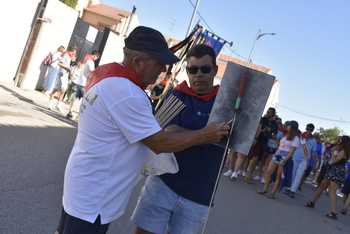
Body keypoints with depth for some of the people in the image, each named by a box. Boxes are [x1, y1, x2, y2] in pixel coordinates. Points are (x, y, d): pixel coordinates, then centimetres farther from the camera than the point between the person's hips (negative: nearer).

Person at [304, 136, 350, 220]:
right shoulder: (341, 150, 14)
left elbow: (335, 160, -20)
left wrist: (332, 151, -8)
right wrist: (334, 150, 7)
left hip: (337, 172, -10)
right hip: (334, 170, 10)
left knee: (332, 191, -15)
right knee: (322, 186, 15)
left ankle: (334, 213, -18)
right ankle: (312, 202, 26)